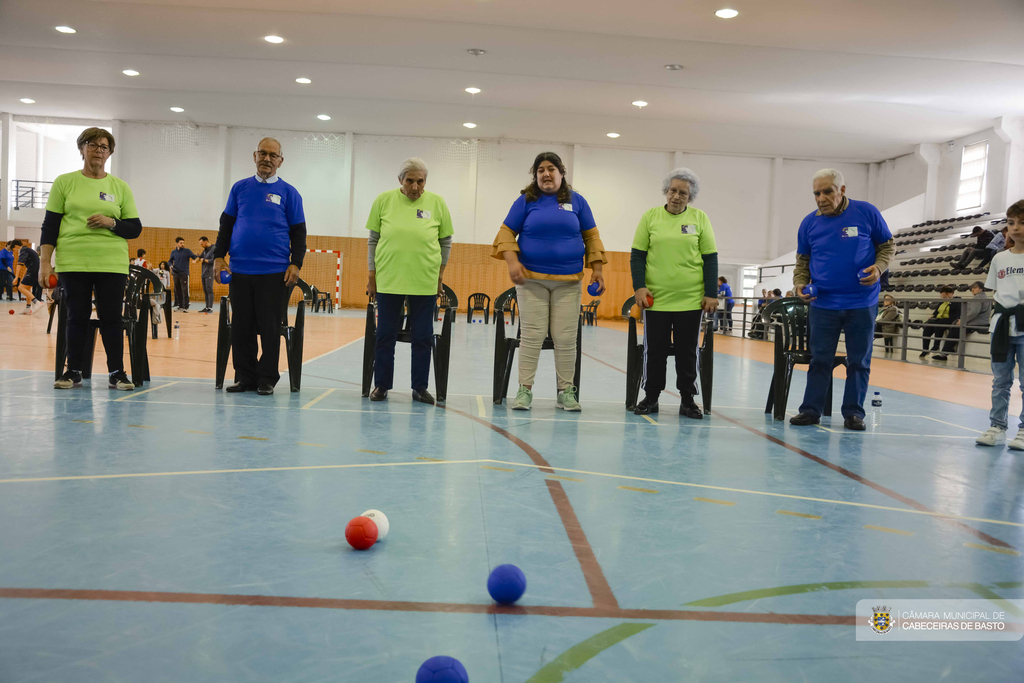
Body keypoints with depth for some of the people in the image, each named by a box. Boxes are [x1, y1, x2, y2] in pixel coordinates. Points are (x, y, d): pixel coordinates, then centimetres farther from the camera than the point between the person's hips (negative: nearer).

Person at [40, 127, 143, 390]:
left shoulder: (120, 187, 10)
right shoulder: (65, 182, 7)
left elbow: (135, 228, 8)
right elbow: (50, 225, 5)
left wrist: (111, 223, -11)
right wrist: (45, 262, -2)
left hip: (112, 264, 0)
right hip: (73, 263, 0)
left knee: (111, 318, 0)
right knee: (77, 317, 4)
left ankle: (117, 373, 7)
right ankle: (73, 371, 16)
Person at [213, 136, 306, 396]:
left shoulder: (289, 193, 5)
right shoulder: (240, 188, 11)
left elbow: (298, 233, 4)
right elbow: (226, 225, 13)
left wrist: (296, 264, -6)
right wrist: (219, 256, 4)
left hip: (274, 273, -2)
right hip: (240, 271, 3)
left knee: (270, 328, 0)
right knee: (241, 328, 6)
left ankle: (267, 379, 10)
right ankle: (245, 377, 15)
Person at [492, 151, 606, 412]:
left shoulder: (577, 201, 10)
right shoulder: (526, 201, 6)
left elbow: (591, 236, 12)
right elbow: (507, 232, 5)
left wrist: (597, 268, 6)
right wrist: (512, 261, -9)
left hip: (568, 282, 1)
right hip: (532, 279, -1)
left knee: (566, 338, 0)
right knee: (531, 336, -3)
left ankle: (566, 391, 10)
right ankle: (525, 390, 6)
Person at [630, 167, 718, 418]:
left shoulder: (699, 218, 4)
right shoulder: (650, 216, 3)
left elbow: (710, 258, 4)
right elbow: (637, 255, 3)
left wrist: (711, 294, -2)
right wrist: (639, 287, -8)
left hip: (691, 299, 0)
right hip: (656, 298, 0)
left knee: (688, 352, 8)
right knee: (654, 350, 6)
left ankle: (687, 400, 18)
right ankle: (650, 398, 19)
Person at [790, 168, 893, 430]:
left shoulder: (866, 212, -3)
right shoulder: (809, 223, 3)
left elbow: (886, 245, 6)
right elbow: (803, 260, 12)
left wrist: (879, 268, -13)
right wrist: (800, 283, -6)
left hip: (862, 304, -1)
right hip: (823, 304, 1)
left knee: (859, 361, 6)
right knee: (819, 359, 5)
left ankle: (853, 412, 15)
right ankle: (811, 410, 11)